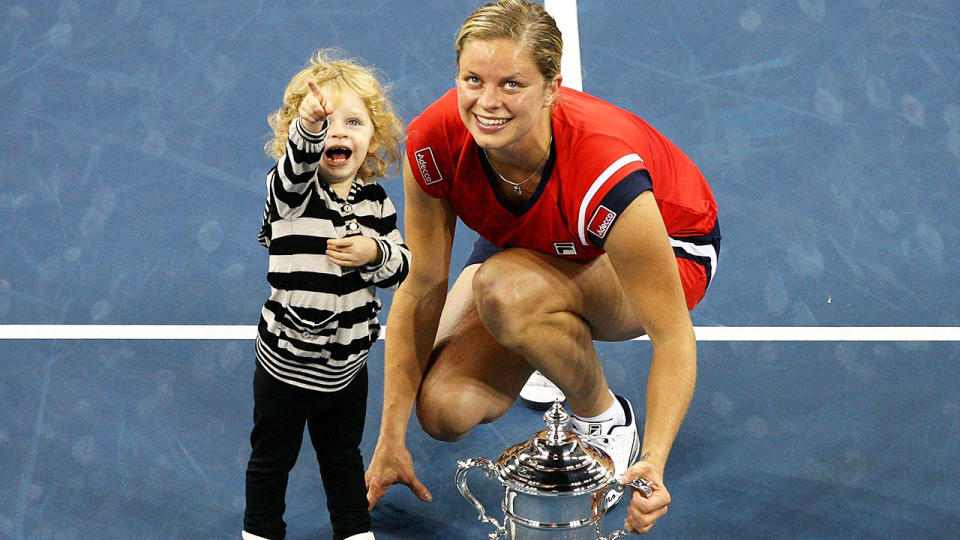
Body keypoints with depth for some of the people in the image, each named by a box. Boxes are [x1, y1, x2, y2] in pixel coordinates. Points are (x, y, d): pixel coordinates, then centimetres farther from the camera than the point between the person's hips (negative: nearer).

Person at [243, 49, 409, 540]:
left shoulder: (375, 202, -3)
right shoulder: (291, 191, -17)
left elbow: (401, 265, 2)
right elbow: (298, 162, -41)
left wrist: (375, 253, -20)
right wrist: (309, 124, -61)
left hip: (347, 365, 3)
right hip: (286, 365, -3)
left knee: (343, 456, 23)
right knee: (272, 457, 16)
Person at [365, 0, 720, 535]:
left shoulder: (606, 173, -41)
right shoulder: (434, 143, -28)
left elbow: (674, 337, -35)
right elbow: (422, 288, -17)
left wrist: (653, 464, -48)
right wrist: (391, 440, -15)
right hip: (533, 245, 5)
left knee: (506, 288, -36)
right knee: (444, 407, -15)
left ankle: (606, 420, -6)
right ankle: (559, 355, 18)